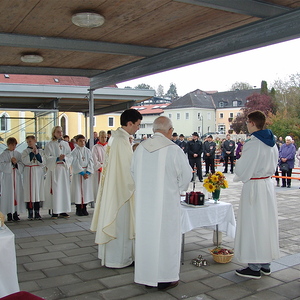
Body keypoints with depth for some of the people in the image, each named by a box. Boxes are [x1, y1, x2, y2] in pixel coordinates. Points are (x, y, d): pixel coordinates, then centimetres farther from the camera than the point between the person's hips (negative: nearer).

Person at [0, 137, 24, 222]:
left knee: (17, 194, 3)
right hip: (8, 177, -3)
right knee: (8, 194, -4)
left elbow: (22, 165, 5)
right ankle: (9, 214, 4)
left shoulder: (18, 154, 10)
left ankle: (15, 213, 11)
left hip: (17, 176, 3)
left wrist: (16, 163, -13)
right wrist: (10, 163, -15)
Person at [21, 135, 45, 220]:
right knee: (29, 193, -3)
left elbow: (42, 163, -2)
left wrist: (37, 154, -12)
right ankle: (30, 213, 5)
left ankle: (37, 213, 10)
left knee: (38, 192, 2)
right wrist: (32, 153, -14)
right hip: (29, 173, -1)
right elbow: (25, 161, -12)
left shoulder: (40, 151, 8)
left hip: (38, 173, 1)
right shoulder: (26, 151, 5)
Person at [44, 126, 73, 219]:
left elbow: (70, 157, 5)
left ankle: (63, 211, 11)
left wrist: (64, 158, -15)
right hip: (54, 170, -4)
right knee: (55, 190, -5)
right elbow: (48, 158, -7)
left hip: (64, 169, 4)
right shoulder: (50, 145, 1)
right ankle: (55, 211, 1)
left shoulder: (66, 144, 12)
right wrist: (57, 158, -21)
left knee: (65, 189, 4)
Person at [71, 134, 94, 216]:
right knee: (78, 190, -2)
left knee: (86, 190, 4)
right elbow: (75, 163, -8)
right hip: (78, 173, -3)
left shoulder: (88, 151, 8)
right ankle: (78, 209, 7)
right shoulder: (75, 151, -3)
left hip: (87, 173, 3)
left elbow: (91, 162, 3)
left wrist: (88, 172, -10)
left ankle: (84, 209, 13)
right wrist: (82, 173, -14)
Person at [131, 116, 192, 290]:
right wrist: (178, 190, 13)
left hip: (144, 201, 5)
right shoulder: (173, 149, -14)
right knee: (166, 236, 7)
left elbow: (134, 172, 10)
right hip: (167, 202, -5)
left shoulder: (141, 148, 0)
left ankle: (146, 275, 26)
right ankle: (165, 278, 17)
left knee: (145, 235, 14)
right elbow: (186, 174, -6)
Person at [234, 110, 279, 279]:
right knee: (267, 222, 14)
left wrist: (237, 177, 5)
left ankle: (255, 268, 9)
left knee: (253, 224, 0)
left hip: (254, 186, -8)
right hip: (268, 184, 8)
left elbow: (243, 170, -15)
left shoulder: (252, 144, -18)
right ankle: (265, 264, 26)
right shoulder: (272, 143, 7)